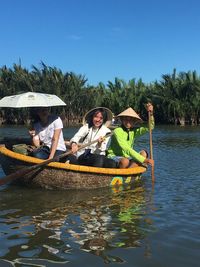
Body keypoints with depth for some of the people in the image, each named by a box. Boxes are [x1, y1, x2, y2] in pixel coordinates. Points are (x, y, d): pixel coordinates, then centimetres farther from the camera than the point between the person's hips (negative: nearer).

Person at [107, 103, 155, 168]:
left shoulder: (134, 131, 6)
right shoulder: (117, 131, -14)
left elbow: (150, 127, -2)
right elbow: (126, 149, -25)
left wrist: (151, 114, -21)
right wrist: (144, 160, -33)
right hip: (114, 157, -7)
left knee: (144, 153, -19)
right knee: (125, 161, -39)